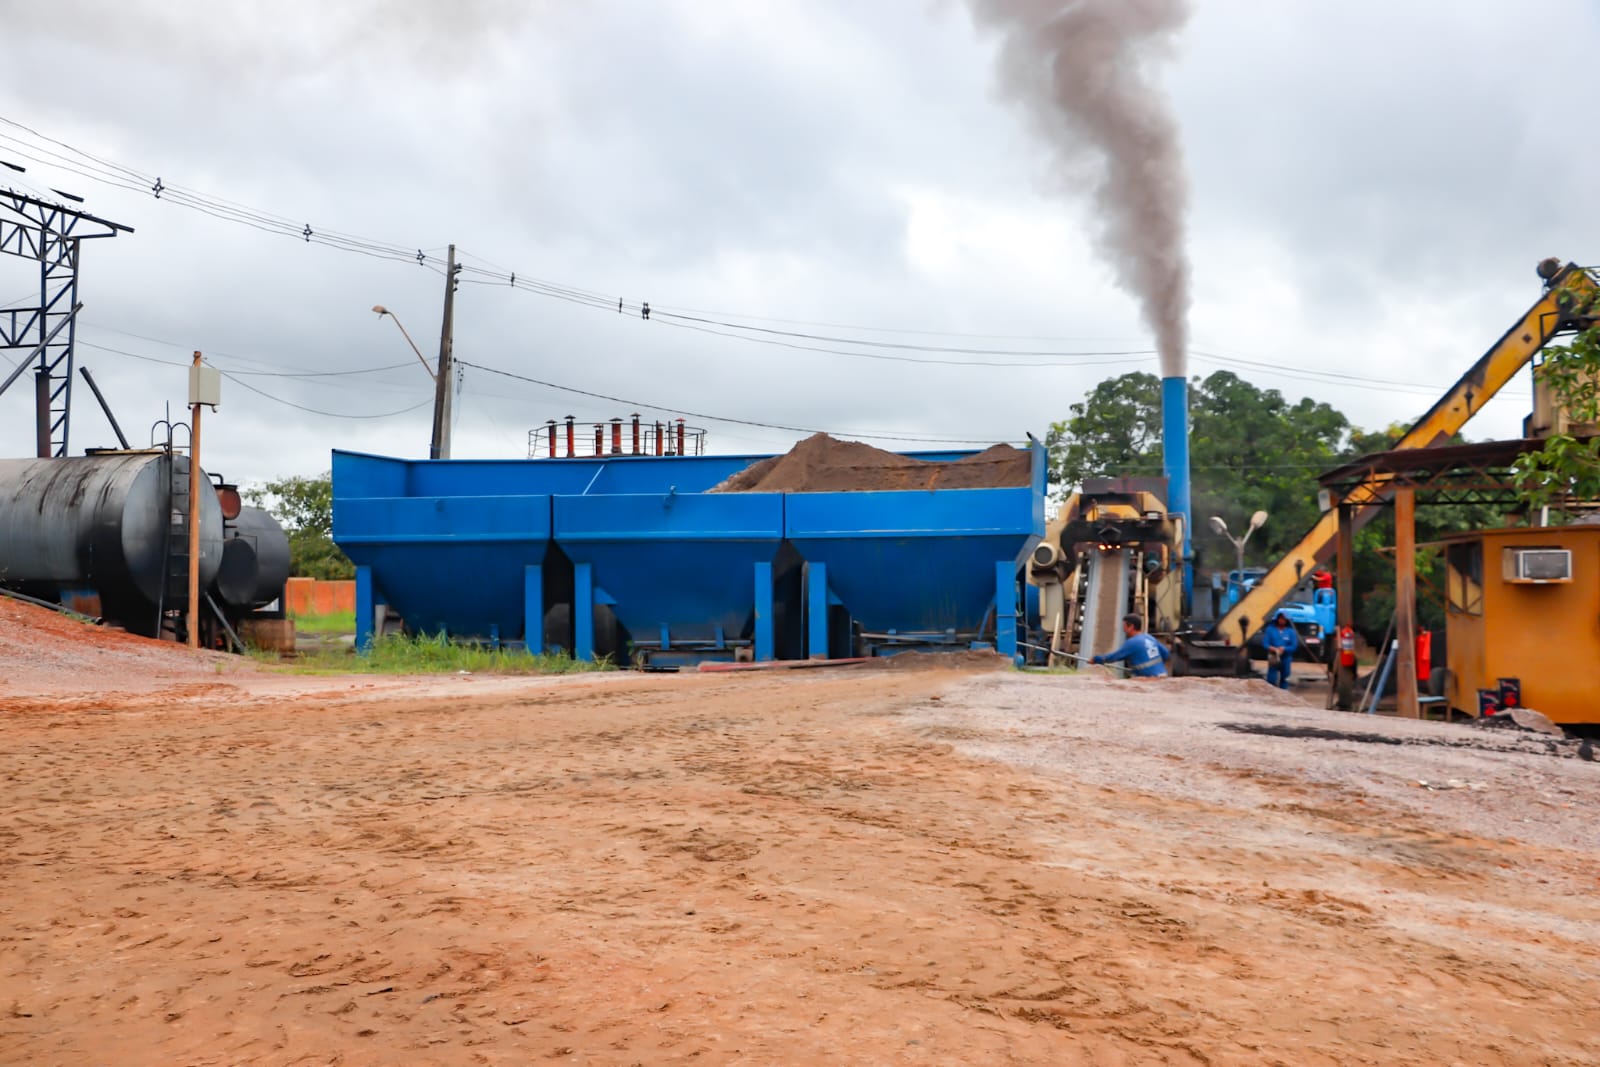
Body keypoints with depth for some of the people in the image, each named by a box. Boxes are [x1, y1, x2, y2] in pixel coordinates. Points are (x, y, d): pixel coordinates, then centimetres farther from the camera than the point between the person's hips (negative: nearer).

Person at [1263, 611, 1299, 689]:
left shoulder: (1291, 631, 2)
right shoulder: (1270, 629, 1)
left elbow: (1294, 646, -2)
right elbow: (1265, 642, -2)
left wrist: (1284, 649, -18)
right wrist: (1270, 648, -23)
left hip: (1286, 658, 1)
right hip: (1273, 658, -1)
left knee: (1284, 678, 9)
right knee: (1271, 678, -7)